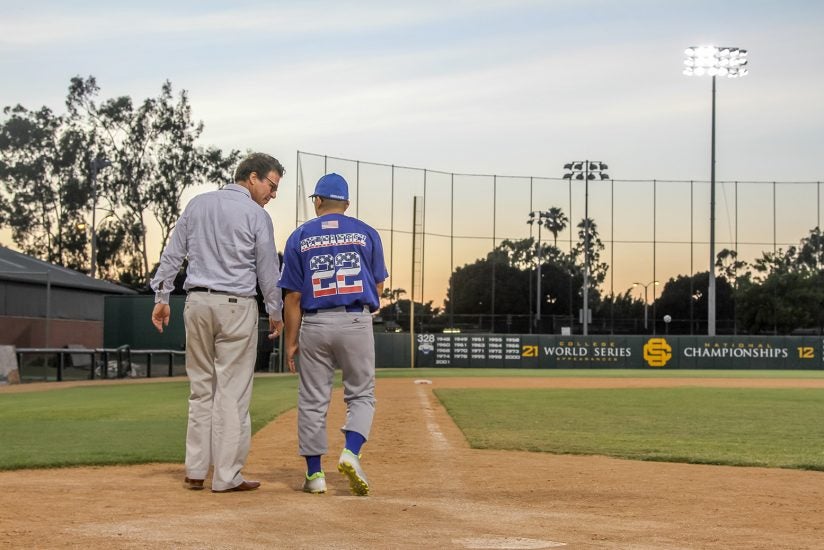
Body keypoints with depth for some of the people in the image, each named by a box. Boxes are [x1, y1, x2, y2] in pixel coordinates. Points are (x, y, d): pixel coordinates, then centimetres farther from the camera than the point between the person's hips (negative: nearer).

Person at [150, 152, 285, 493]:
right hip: (236, 306, -5)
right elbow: (268, 270, -2)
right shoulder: (256, 215, -5)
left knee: (201, 388, 12)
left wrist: (161, 297, 12)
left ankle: (195, 471, 13)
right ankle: (226, 476, 0)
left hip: (197, 302, 5)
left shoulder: (197, 204, 10)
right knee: (233, 391, -1)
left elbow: (172, 254, 9)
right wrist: (275, 312, 9)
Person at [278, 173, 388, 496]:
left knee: (313, 400, 8)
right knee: (361, 395, 10)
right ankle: (351, 453, -13)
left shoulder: (299, 237, 4)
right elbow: (378, 287, 7)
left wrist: (290, 341, 4)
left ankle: (314, 474, 9)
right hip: (357, 323, 0)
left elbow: (293, 295, 1)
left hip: (314, 325, 0)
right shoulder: (366, 233, 6)